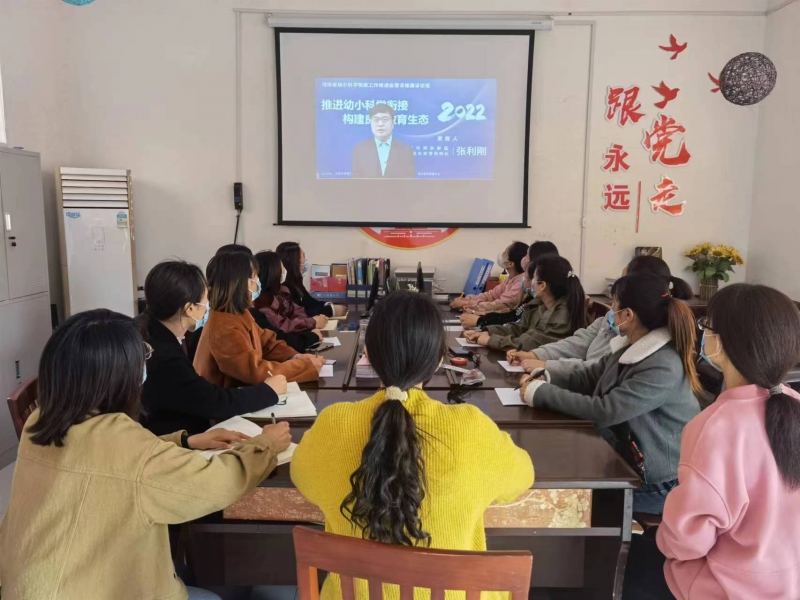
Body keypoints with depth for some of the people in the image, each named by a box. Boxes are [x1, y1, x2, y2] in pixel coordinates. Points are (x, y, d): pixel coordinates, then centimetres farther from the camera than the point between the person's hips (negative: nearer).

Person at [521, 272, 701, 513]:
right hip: (624, 458, 8)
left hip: (656, 482, -8)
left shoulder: (663, 368, -28)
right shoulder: (631, 347, 1)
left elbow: (604, 411, -31)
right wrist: (545, 379, -5)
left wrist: (541, 393, -23)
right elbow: (589, 376, 12)